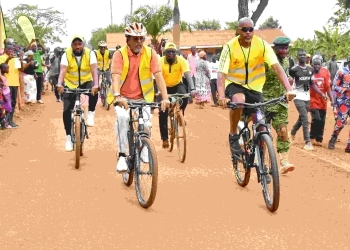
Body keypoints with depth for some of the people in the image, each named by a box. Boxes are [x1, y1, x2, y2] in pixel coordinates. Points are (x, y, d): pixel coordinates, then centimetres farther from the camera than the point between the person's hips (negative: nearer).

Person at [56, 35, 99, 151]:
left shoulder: (90, 53, -16)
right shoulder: (66, 55, -16)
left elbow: (94, 70, -29)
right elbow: (63, 70, -29)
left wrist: (96, 85, -46)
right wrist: (59, 85, -48)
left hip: (86, 82, -1)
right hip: (70, 84, 1)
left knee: (94, 91, -36)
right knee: (66, 111, -8)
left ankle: (91, 113, -11)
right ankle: (69, 137, 6)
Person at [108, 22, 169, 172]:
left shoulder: (150, 53, -9)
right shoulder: (120, 54, -14)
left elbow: (158, 75, -16)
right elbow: (115, 76, -26)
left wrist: (165, 97, -28)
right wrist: (117, 96, -43)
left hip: (142, 98, 2)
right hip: (123, 97, -2)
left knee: (146, 123, -17)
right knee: (122, 117, -29)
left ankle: (143, 148, 16)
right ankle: (122, 155, -17)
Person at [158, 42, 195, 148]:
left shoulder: (181, 60, -21)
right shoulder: (160, 61, -21)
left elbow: (188, 74, -31)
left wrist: (192, 89, -46)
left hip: (177, 85, 0)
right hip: (165, 87, 0)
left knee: (184, 96, -34)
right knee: (163, 113, -10)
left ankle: (180, 114, -3)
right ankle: (164, 138, -1)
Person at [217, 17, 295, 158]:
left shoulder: (262, 44, -15)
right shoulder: (230, 47, -19)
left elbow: (276, 67, -23)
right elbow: (222, 73, -26)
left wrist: (289, 89, -36)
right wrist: (221, 96, -43)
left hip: (254, 87, 3)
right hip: (234, 84, -3)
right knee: (239, 101, -38)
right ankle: (233, 135, -14)